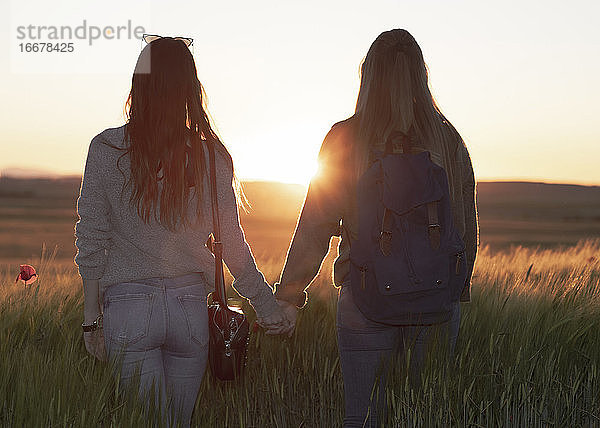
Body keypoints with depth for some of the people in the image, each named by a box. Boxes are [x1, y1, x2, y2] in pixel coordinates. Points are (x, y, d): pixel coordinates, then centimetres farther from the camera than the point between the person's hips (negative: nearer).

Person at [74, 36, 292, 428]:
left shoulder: (107, 148, -6)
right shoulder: (211, 156, -2)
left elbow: (91, 239, -4)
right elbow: (232, 243, 2)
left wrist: (92, 316, 4)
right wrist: (266, 305, 13)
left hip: (128, 306, -2)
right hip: (190, 306, 2)